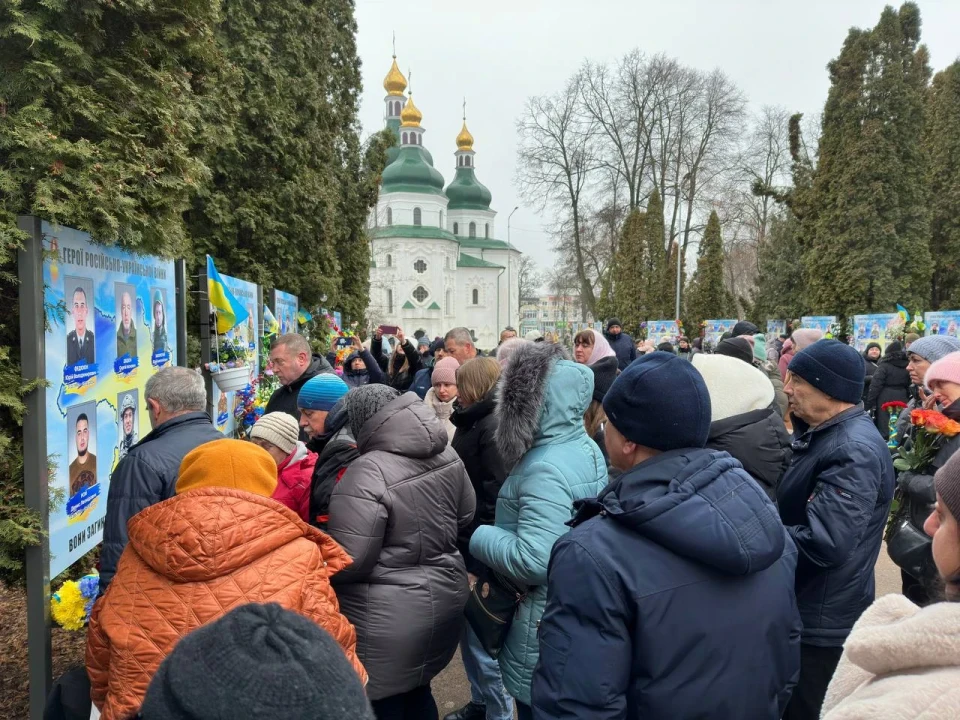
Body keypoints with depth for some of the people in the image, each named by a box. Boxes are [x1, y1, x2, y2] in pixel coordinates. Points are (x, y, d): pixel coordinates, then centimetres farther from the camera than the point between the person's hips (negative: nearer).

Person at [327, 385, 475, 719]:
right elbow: (466, 520, 10)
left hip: (390, 617, -7)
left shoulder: (368, 471, -25)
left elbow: (348, 561, -24)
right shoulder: (447, 455, -2)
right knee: (417, 692, 26)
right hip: (445, 597, 7)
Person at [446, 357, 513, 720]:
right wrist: (463, 552, 18)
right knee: (470, 632, 20)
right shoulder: (475, 424, 12)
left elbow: (495, 502, -24)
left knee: (484, 638, 3)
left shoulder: (493, 428, -18)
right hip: (466, 546, 9)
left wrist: (476, 563, -22)